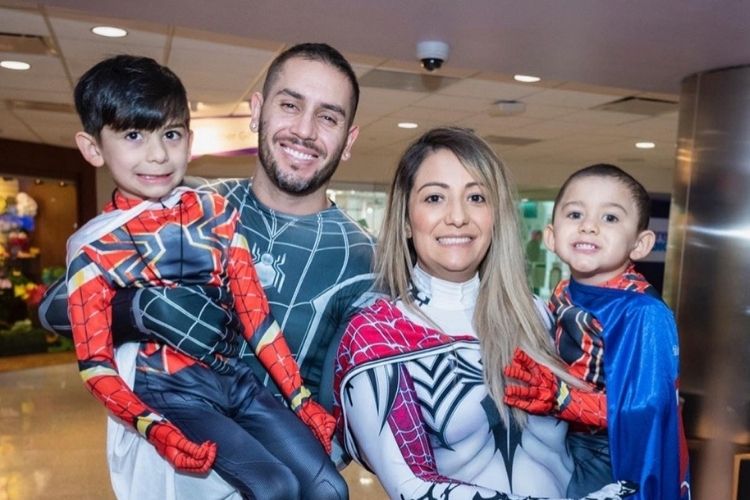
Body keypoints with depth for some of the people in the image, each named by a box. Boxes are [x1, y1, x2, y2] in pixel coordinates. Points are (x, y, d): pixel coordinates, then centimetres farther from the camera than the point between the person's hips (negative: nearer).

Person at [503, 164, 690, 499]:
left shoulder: (644, 314, -24)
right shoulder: (562, 296, -5)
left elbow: (640, 409, -26)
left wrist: (557, 396, -31)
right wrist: (524, 376, -9)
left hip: (623, 461, -5)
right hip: (567, 446, 6)